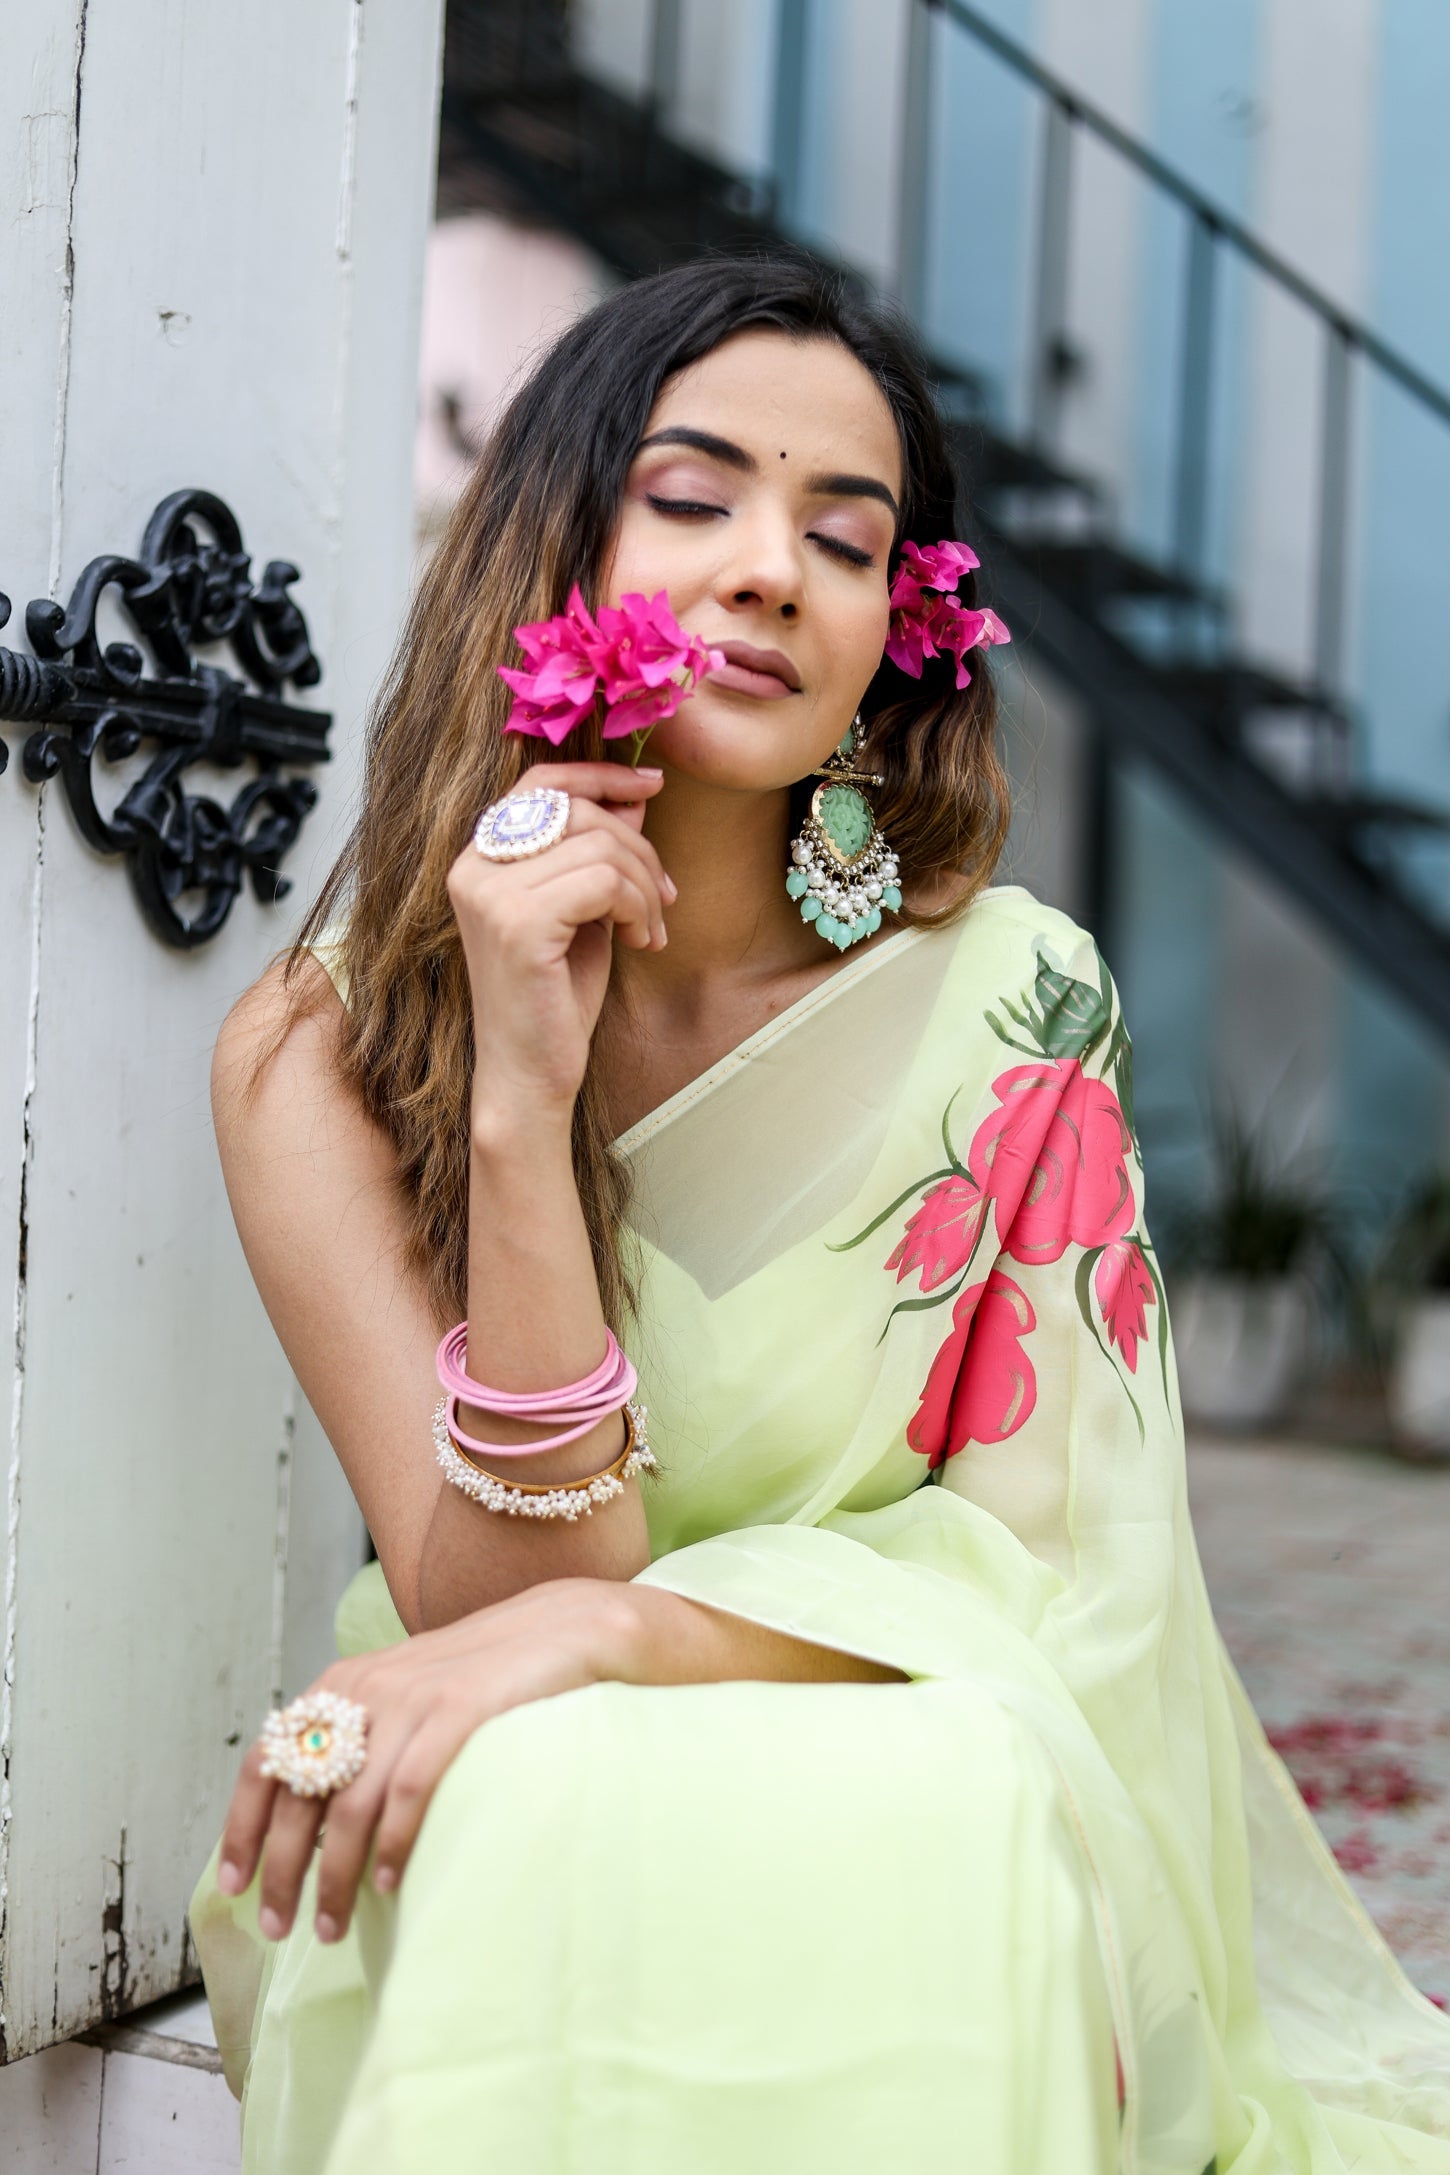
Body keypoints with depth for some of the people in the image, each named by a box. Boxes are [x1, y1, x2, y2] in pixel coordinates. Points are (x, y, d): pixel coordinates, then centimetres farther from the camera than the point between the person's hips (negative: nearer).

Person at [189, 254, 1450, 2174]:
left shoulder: (1011, 997, -7)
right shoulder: (315, 1055, -8)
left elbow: (1050, 1549, -9)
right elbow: (500, 1603, -15)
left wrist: (601, 1628, -26)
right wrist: (522, 1102, -28)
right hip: (520, 1875, 0)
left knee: (955, 1795, -34)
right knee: (526, 1814, -34)